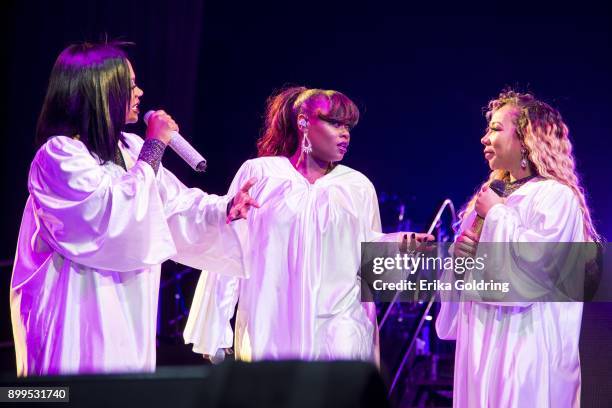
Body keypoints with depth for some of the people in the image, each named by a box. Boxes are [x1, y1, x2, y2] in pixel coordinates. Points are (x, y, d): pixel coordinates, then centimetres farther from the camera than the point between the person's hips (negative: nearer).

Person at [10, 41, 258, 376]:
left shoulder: (129, 148, 11)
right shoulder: (59, 154, -13)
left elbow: (174, 202, 13)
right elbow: (116, 210, -21)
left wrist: (224, 210, -4)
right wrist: (154, 148, -13)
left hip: (128, 308, 8)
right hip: (84, 309, -8)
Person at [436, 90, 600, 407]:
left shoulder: (555, 195, -8)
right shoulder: (492, 192, 17)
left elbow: (533, 257, -22)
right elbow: (469, 254, 23)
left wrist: (496, 214, -10)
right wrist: (459, 252, 0)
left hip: (524, 336, -8)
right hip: (480, 332, 8)